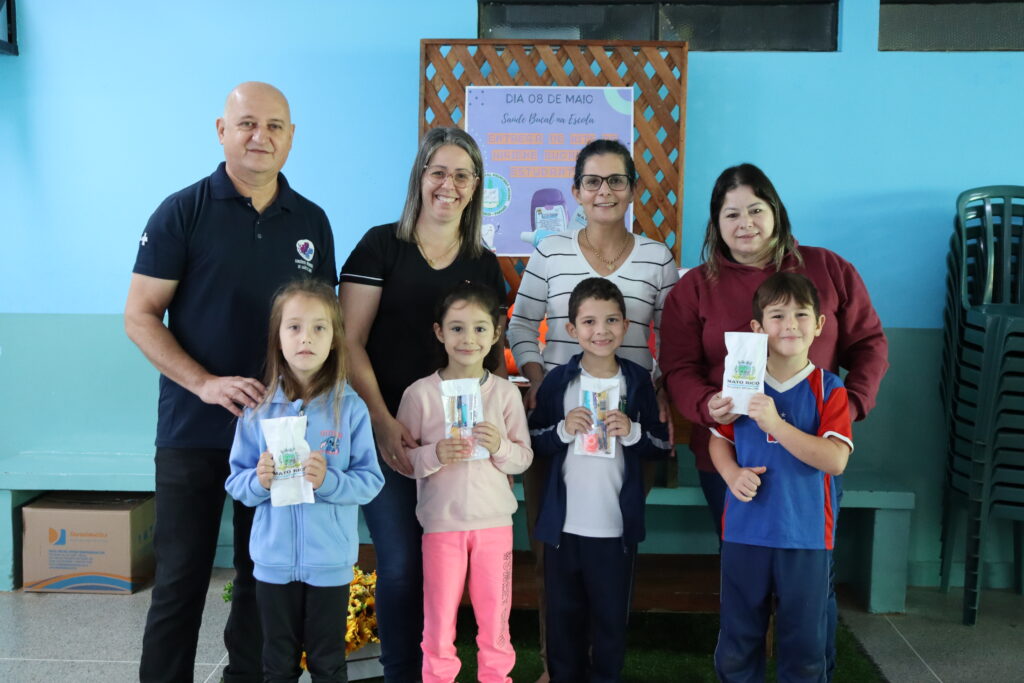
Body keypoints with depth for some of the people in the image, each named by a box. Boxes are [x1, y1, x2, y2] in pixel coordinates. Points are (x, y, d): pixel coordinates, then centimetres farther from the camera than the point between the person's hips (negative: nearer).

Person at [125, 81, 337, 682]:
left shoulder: (312, 222, 7)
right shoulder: (182, 212, -3)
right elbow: (140, 317, -5)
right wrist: (206, 383, -18)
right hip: (194, 430, -3)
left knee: (265, 577, 12)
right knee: (181, 580, 5)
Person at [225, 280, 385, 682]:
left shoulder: (350, 408, -8)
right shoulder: (259, 408, -2)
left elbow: (371, 481, -8)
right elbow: (235, 483, 2)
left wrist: (329, 481, -25)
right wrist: (259, 482, -19)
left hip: (330, 562, -2)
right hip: (273, 561, 2)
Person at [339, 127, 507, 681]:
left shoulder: (484, 265, 11)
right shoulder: (381, 246, -1)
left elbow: (494, 354, 15)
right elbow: (350, 342, -6)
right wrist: (382, 422, -15)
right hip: (389, 435, -3)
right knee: (402, 563, -5)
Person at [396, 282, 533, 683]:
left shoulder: (506, 392, -1)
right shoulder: (420, 393, -7)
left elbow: (524, 457, 2)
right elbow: (401, 458, -4)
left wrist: (499, 448, -18)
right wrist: (435, 455, -21)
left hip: (494, 521, 2)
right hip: (441, 522, -1)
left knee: (495, 618, 14)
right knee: (439, 620, 11)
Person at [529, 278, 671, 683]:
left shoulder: (638, 381, -2)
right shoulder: (557, 380, -2)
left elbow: (663, 446, 3)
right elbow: (533, 443, 2)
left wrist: (632, 433, -15)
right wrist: (562, 430, -16)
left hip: (616, 524, 0)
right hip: (563, 522, 1)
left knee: (611, 617, 12)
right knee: (563, 615, 13)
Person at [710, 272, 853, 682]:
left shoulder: (829, 389, -6)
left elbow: (836, 460, -17)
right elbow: (719, 441, 11)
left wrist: (776, 424, -26)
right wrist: (732, 474, -10)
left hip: (806, 536, -2)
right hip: (744, 532, 2)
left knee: (804, 642, 12)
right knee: (738, 638, 14)